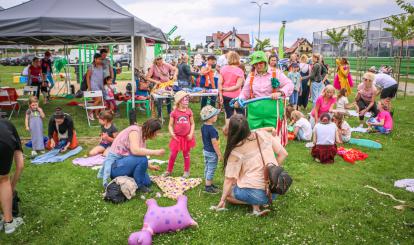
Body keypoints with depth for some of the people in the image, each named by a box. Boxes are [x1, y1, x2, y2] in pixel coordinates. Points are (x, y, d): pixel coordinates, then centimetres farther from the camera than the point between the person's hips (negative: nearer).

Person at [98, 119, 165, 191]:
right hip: (115, 164, -10)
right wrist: (155, 152, -30)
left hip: (125, 162, 10)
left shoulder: (143, 135, 8)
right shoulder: (135, 130, -19)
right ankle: (138, 185, -9)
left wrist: (150, 166, 17)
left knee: (147, 182, 7)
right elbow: (135, 150, -34)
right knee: (142, 159, -30)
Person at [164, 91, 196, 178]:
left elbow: (192, 124, 2)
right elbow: (170, 125, -3)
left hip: (187, 137, 1)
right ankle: (169, 170, 20)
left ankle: (187, 171, 27)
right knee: (173, 154, 4)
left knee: (186, 154, 14)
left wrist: (191, 134, -8)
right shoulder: (174, 112, -8)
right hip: (177, 137, -1)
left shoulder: (189, 111, -4)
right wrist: (171, 133, -18)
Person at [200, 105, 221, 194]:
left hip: (205, 150, 9)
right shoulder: (212, 129, -26)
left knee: (207, 169, 19)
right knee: (211, 170, 3)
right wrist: (219, 154, -17)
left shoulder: (203, 127, 1)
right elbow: (214, 143, -24)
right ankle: (208, 187, 12)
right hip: (212, 153, -9)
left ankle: (209, 184, 33)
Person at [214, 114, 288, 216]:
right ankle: (257, 205, 8)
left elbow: (229, 180, -8)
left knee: (228, 192, 23)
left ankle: (255, 204, 1)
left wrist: (222, 200, 5)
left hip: (255, 194, -5)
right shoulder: (264, 135, -3)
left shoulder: (235, 152, -13)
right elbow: (283, 154, 2)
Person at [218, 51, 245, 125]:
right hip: (236, 96, -4)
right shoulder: (239, 71, -10)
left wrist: (220, 95, 1)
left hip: (225, 95, 4)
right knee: (240, 114, 9)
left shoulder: (223, 69, 0)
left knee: (229, 115, 11)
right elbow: (238, 86, -17)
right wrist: (227, 89, -9)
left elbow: (220, 83, -2)